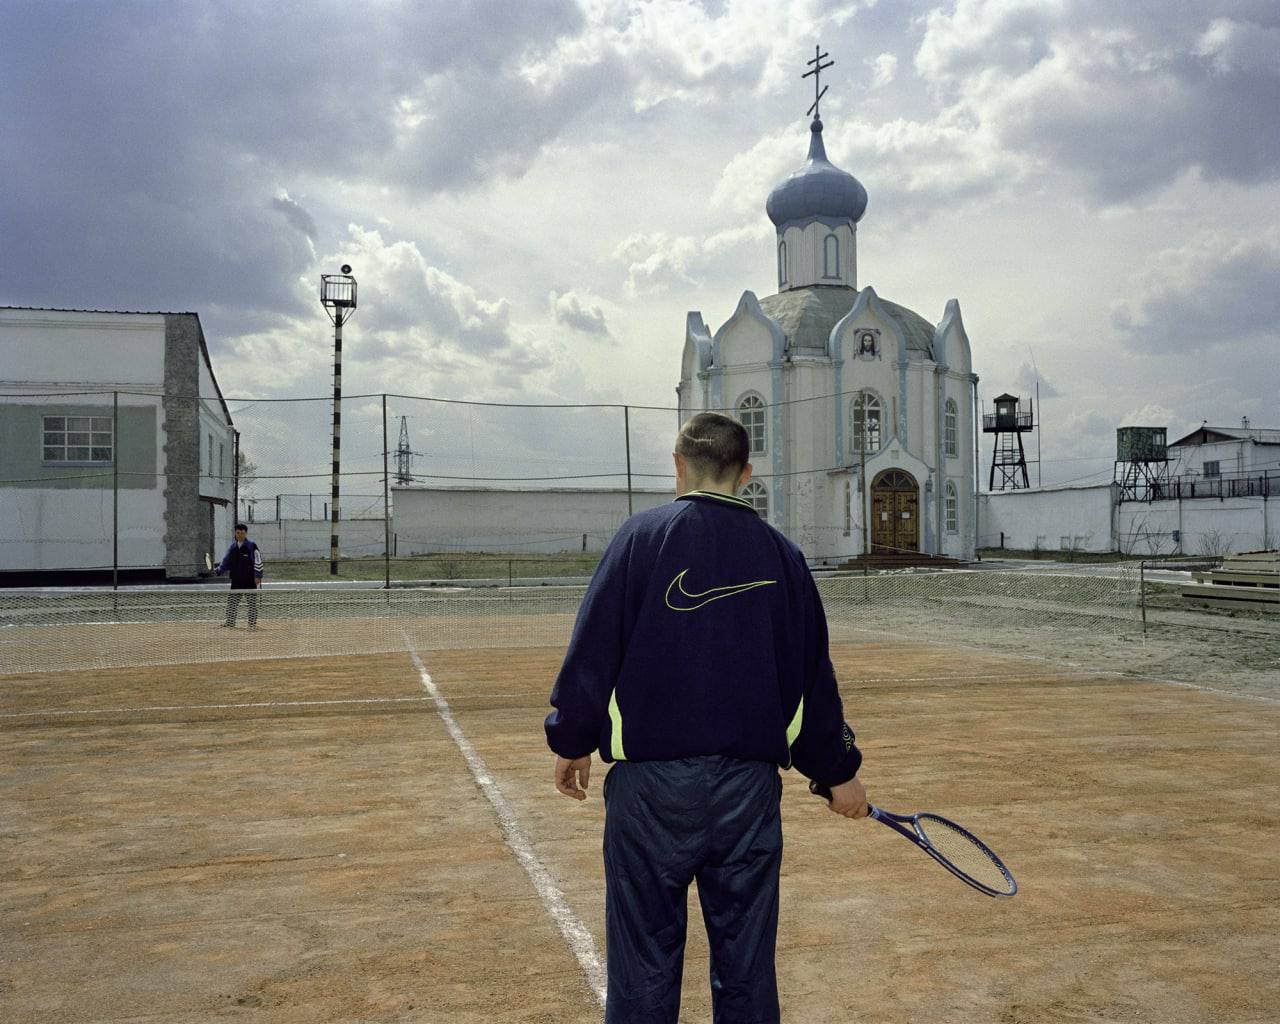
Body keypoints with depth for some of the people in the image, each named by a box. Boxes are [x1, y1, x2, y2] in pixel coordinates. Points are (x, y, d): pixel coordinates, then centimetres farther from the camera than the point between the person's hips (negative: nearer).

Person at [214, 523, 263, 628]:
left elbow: (258, 561, -9)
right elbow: (226, 561, 13)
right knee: (231, 601, 7)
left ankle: (252, 623, 7)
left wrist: (258, 576, -15)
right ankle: (230, 623, 16)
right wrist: (218, 571, -3)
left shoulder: (252, 546, -6)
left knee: (252, 602, 1)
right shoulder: (233, 547, 11)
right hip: (236, 581, 6)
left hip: (250, 580, -6)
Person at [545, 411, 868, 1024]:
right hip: (750, 783, 3)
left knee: (645, 961, 7)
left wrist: (571, 742, 8)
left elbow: (592, 650, -5)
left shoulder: (642, 537, -4)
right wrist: (838, 772, 22)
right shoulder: (781, 554, 7)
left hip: (651, 779, -3)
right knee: (746, 965, 13)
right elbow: (813, 671, 11)